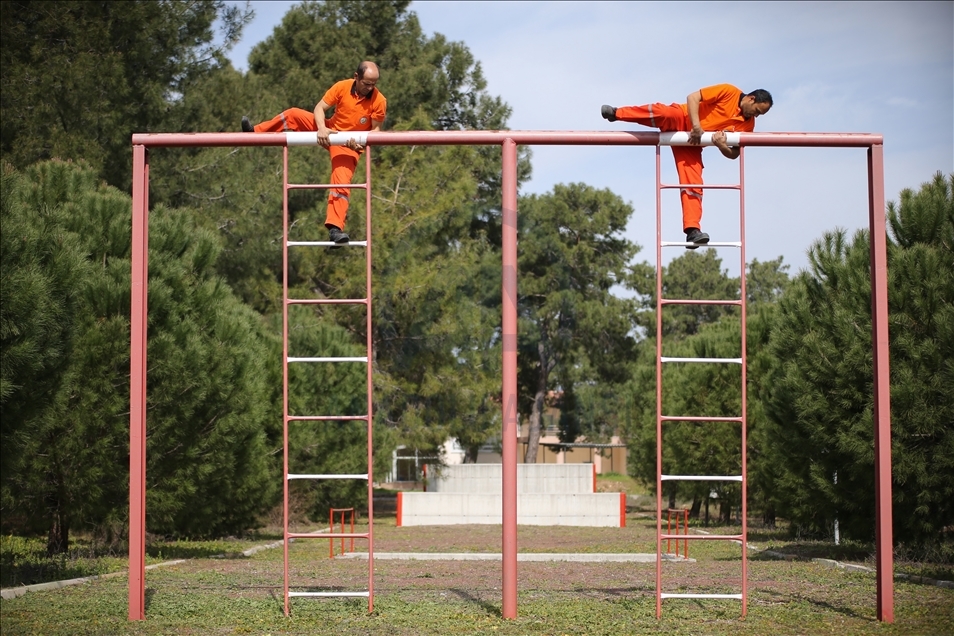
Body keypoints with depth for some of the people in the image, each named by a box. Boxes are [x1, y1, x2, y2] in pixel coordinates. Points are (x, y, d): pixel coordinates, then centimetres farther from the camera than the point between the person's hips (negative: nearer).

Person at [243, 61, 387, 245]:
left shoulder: (379, 101, -21)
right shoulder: (342, 87, -17)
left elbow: (376, 129, -11)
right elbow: (320, 108, -12)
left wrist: (361, 141, -30)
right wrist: (321, 128, -30)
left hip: (350, 144, -3)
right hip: (330, 131, 3)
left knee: (342, 183, -18)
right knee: (294, 114, -6)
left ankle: (335, 228, -21)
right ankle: (255, 132, 9)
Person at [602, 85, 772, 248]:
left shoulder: (748, 125, 3)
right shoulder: (728, 92, -11)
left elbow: (734, 154, 6)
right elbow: (693, 97, -15)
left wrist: (721, 145, -17)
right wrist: (696, 126, -25)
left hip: (693, 144, 4)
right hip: (680, 120, -4)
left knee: (693, 183, -13)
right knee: (663, 113, -38)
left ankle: (693, 230, -17)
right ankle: (615, 113, -21)